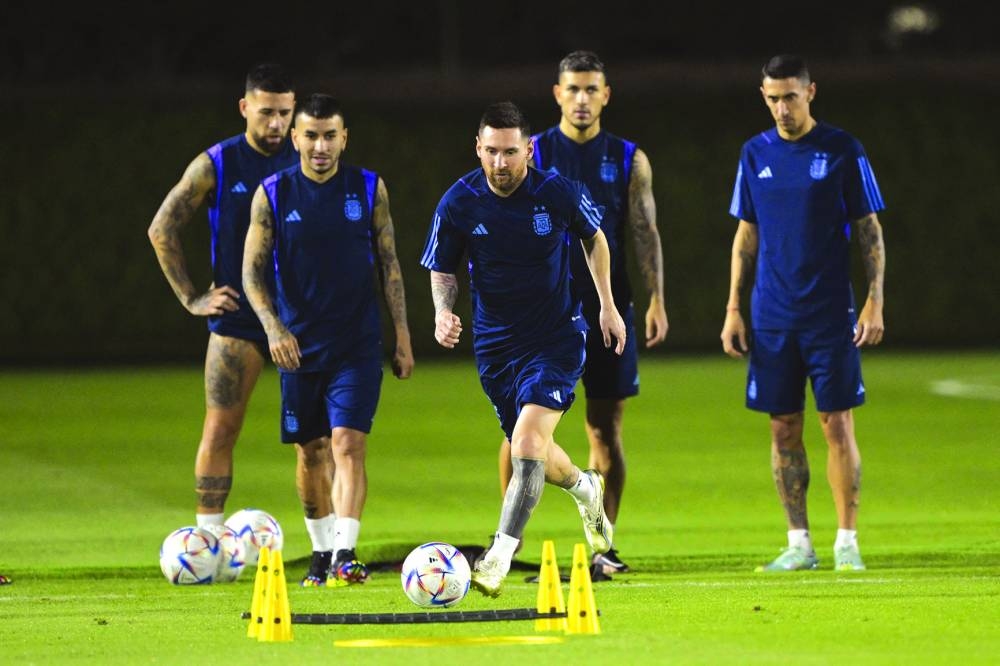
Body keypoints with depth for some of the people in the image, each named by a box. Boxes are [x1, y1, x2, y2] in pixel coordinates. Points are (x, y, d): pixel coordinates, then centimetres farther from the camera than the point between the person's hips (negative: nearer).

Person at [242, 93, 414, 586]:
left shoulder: (369, 189, 1)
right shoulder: (272, 194, -1)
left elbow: (390, 264, 6)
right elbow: (252, 271, -1)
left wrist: (402, 337, 3)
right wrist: (273, 327, -17)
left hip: (358, 345, -1)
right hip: (299, 345, 1)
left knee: (348, 443, -14)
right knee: (309, 451, 9)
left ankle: (345, 554, -20)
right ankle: (321, 555, 22)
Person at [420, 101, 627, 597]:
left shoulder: (560, 194, -14)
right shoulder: (458, 203, -11)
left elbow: (594, 239, 8)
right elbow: (443, 271, 3)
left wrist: (608, 305, 8)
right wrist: (444, 310, -17)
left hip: (557, 337, -3)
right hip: (495, 343, 3)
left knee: (529, 439, -22)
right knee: (528, 450, 16)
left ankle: (500, 557, -24)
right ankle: (585, 488, 51)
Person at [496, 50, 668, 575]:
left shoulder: (629, 161, 7)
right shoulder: (532, 154, 4)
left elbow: (645, 234, 5)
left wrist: (656, 301, -6)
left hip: (608, 309, 1)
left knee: (606, 428, 3)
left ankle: (602, 545, 8)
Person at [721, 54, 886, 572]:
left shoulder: (841, 150, -2)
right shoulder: (755, 154, 9)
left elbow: (870, 231, 0)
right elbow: (746, 237, 14)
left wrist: (874, 302, -8)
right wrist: (733, 310, 10)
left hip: (830, 314, -3)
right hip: (772, 316, 3)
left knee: (837, 424, -5)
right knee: (783, 428, 4)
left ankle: (846, 542, 1)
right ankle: (799, 544, 10)